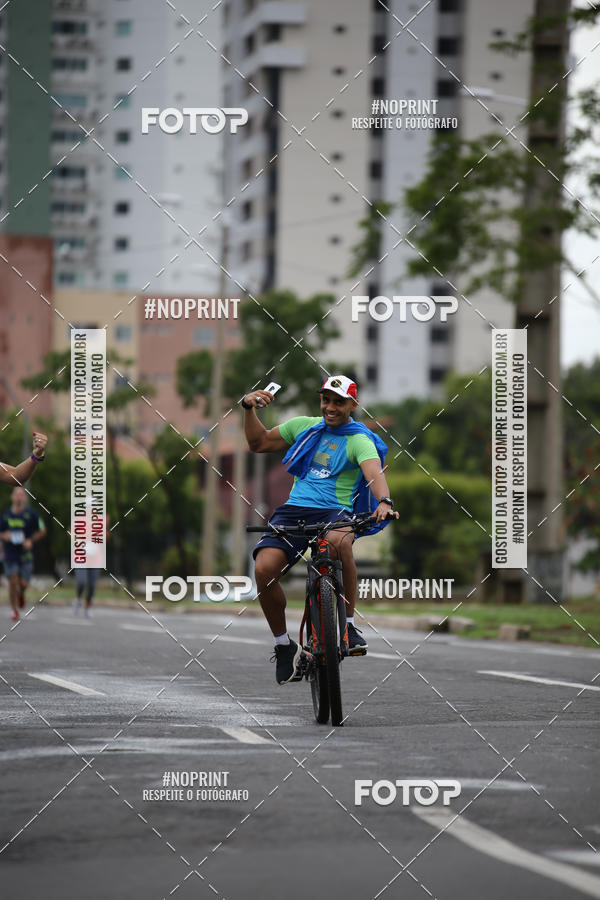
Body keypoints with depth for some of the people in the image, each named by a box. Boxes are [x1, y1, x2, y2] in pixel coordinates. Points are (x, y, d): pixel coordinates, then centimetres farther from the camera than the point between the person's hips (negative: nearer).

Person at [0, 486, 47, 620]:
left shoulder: (31, 515, -3)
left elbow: (42, 531, 5)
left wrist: (31, 540, -9)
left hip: (25, 554, 0)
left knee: (24, 583, -4)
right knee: (13, 581, -6)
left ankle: (21, 595, 33)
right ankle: (14, 610, 9)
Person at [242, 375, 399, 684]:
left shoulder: (360, 440, 0)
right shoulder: (304, 426, 15)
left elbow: (374, 473, -20)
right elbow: (259, 443, 25)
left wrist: (384, 502, -41)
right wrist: (249, 408, 8)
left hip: (335, 511, -4)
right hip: (294, 509, 4)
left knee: (339, 541, -41)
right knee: (264, 569, -23)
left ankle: (349, 624, -23)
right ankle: (283, 645, 0)